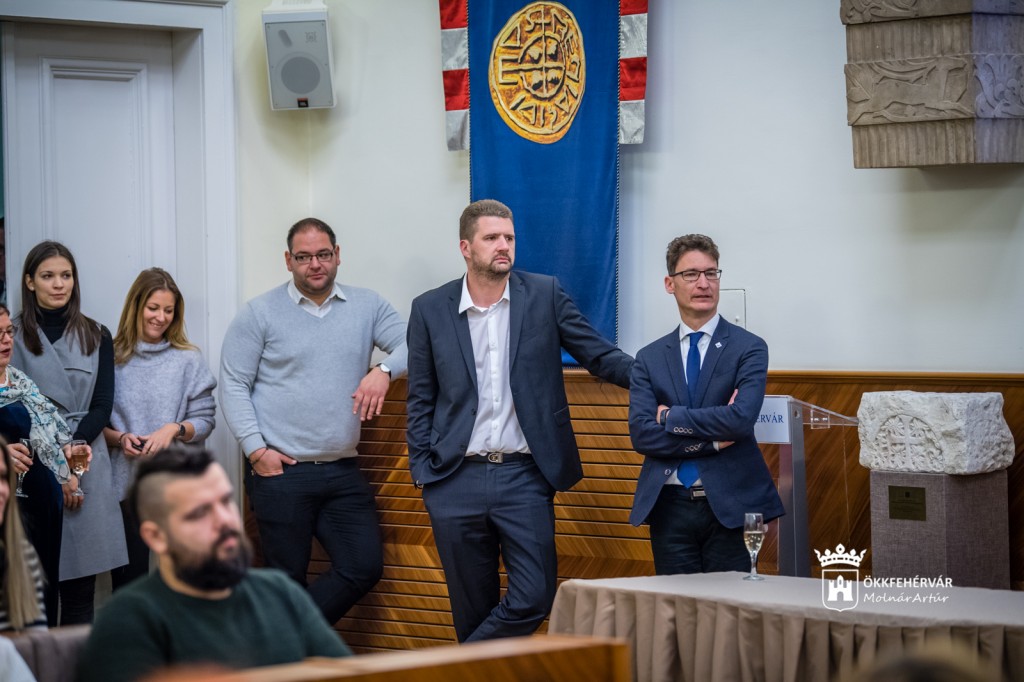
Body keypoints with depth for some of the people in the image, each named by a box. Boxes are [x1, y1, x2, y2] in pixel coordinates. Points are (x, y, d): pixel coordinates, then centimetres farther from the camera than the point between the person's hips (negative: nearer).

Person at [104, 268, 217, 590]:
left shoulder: (188, 360, 4)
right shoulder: (112, 359, 3)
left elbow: (205, 420, 4)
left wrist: (175, 429, -14)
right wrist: (119, 438, -10)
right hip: (125, 483, 0)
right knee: (127, 580, 4)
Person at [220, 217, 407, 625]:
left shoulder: (366, 306, 9)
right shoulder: (259, 314, 0)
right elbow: (234, 385, -2)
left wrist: (384, 370, -19)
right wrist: (256, 450, -11)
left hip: (343, 471, 4)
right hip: (281, 471, -4)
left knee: (365, 567, 1)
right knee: (287, 580, 2)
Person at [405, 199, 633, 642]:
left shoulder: (545, 295, 3)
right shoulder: (430, 309, 4)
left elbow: (600, 356, 4)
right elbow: (420, 400, 9)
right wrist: (422, 470, 2)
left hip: (524, 475, 0)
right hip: (456, 480, 0)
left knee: (534, 598, -8)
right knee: (472, 607, 6)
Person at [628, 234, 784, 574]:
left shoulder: (749, 348, 0)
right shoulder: (649, 358, 9)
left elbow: (741, 418, -15)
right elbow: (641, 434, -3)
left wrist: (672, 417, -6)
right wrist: (713, 440, -12)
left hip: (730, 507, -2)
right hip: (669, 507, 3)